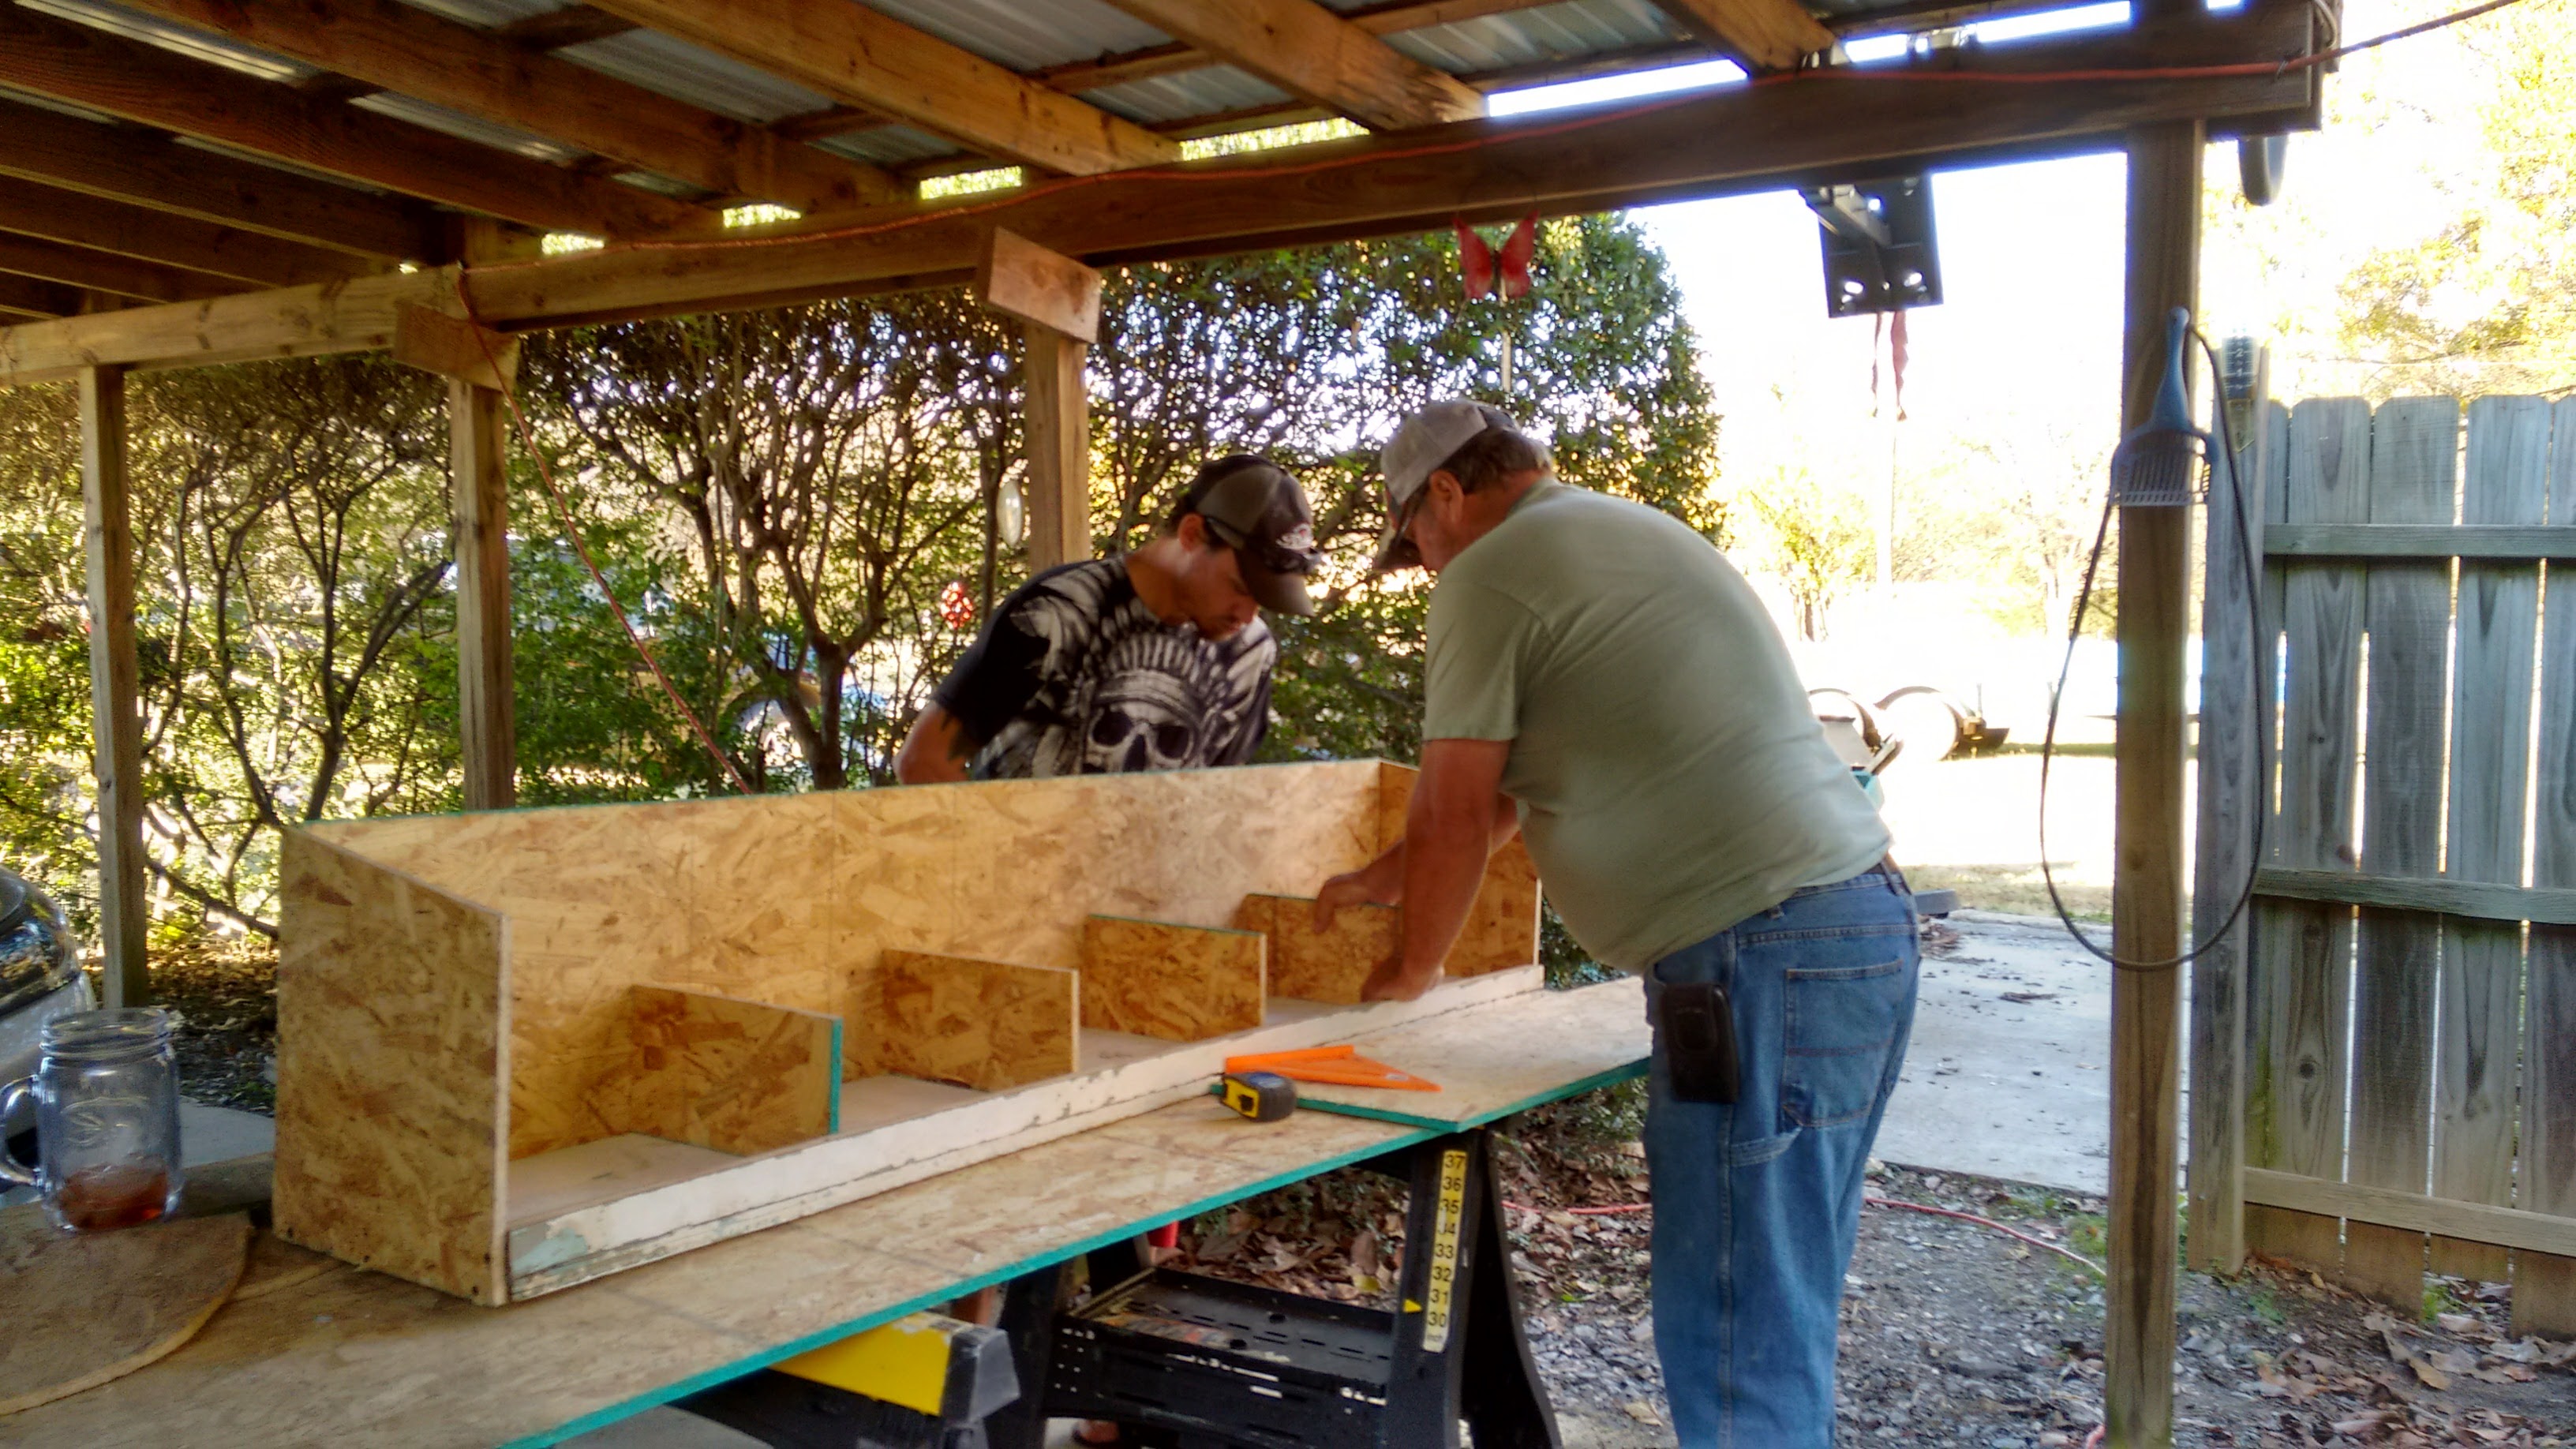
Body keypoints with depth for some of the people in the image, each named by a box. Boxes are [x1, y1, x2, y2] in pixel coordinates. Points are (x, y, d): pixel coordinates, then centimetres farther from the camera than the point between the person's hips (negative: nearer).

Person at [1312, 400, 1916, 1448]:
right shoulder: (1631, 535, 24)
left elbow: (1457, 818, -1)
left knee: (1736, 1339, -3)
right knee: (1782, 1313, 17)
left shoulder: (1487, 575, -5)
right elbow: (1502, 790, 32)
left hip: (1762, 960, -10)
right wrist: (1390, 877, 39)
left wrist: (1414, 969, 16)